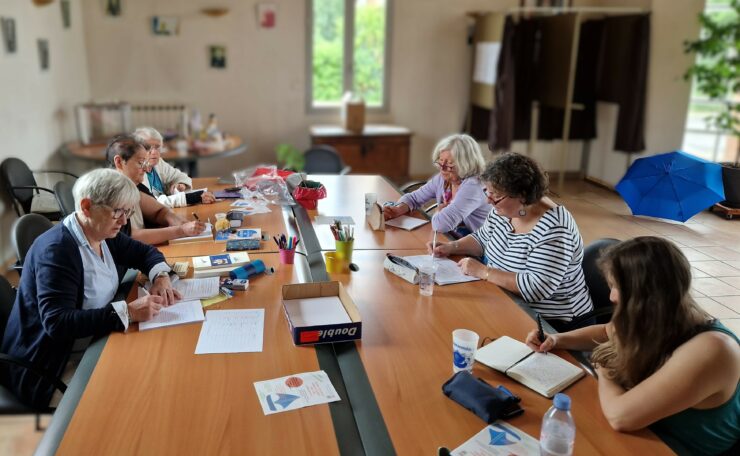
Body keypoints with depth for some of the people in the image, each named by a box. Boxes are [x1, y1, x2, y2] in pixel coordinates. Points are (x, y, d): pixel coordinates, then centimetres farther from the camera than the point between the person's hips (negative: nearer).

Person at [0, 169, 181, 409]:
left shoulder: (102, 233, 1)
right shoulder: (57, 249, -23)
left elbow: (144, 252, 16)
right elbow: (57, 323, -30)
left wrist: (161, 277, -5)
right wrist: (128, 311, -34)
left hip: (93, 344, 8)